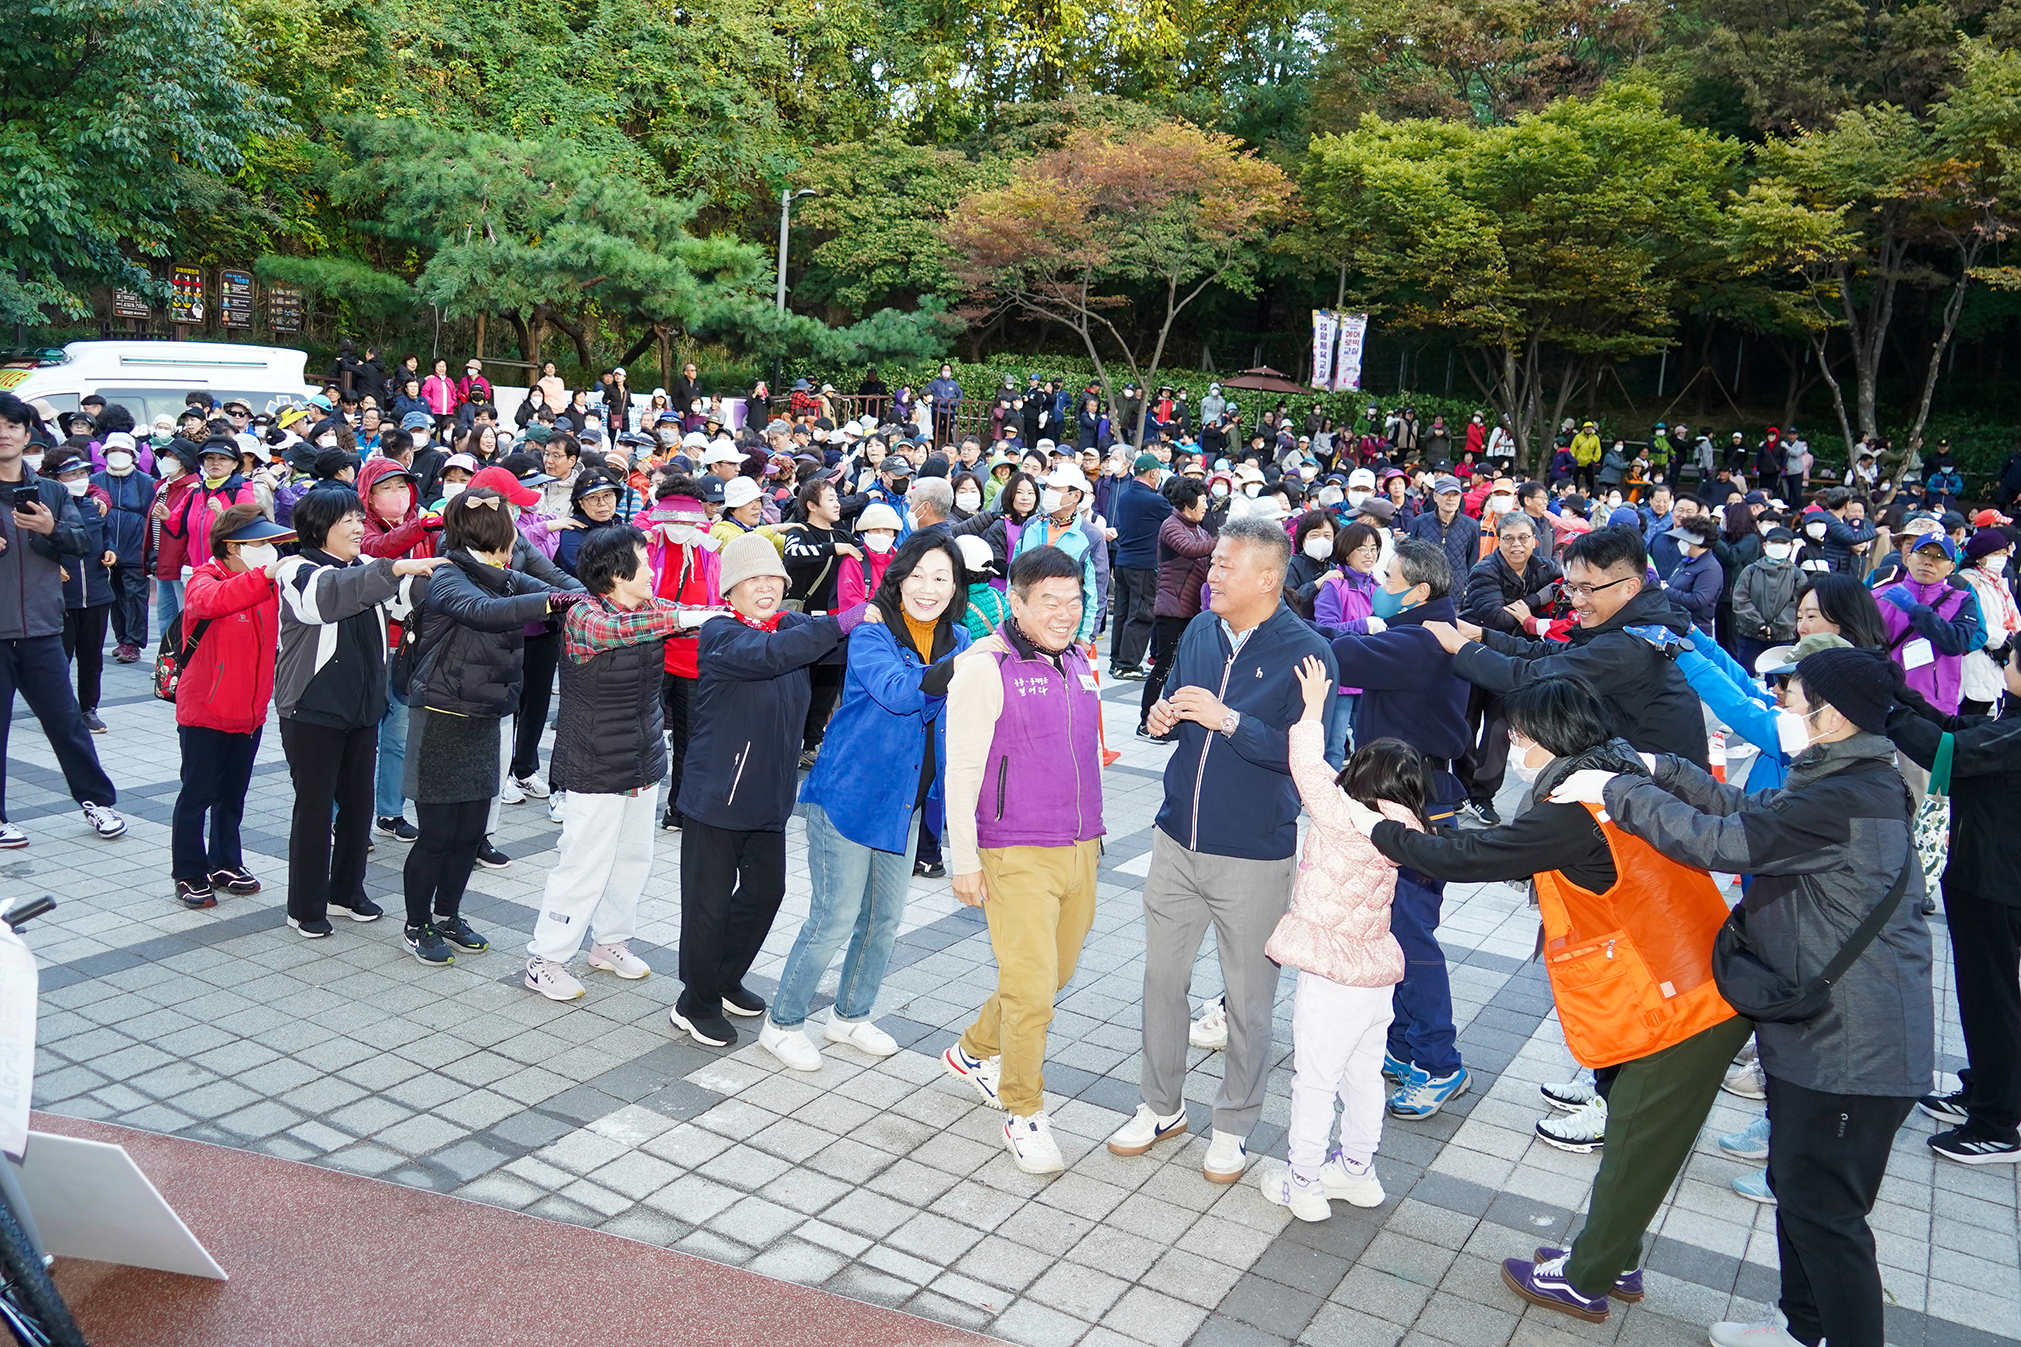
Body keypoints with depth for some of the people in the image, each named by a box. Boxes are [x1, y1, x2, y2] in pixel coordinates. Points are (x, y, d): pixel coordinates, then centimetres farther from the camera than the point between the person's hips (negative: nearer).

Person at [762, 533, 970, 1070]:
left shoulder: (959, 640, 2)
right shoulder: (870, 633, -16)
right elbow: (896, 690, -34)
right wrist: (954, 670, -48)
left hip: (906, 802, 6)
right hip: (850, 794, -6)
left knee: (885, 919, 17)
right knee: (834, 919, -2)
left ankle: (851, 1016, 38)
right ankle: (782, 1022, 19)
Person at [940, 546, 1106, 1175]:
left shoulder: (1077, 661, 10)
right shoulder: (986, 665, -12)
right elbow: (961, 769, -12)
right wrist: (964, 860, -12)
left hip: (1079, 850, 7)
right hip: (1016, 857, -7)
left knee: (1056, 973, 17)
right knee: (1031, 988, -6)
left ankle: (975, 1052, 40)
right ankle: (1024, 1114, 14)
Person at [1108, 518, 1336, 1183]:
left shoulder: (1305, 653, -13)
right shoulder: (1200, 631, 5)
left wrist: (1226, 718, -25)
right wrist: (1165, 716, -5)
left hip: (1255, 857, -5)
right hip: (1178, 841, 6)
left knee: (1248, 998, 8)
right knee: (1162, 976, 14)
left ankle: (1234, 1125, 27)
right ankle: (1162, 1106, 33)